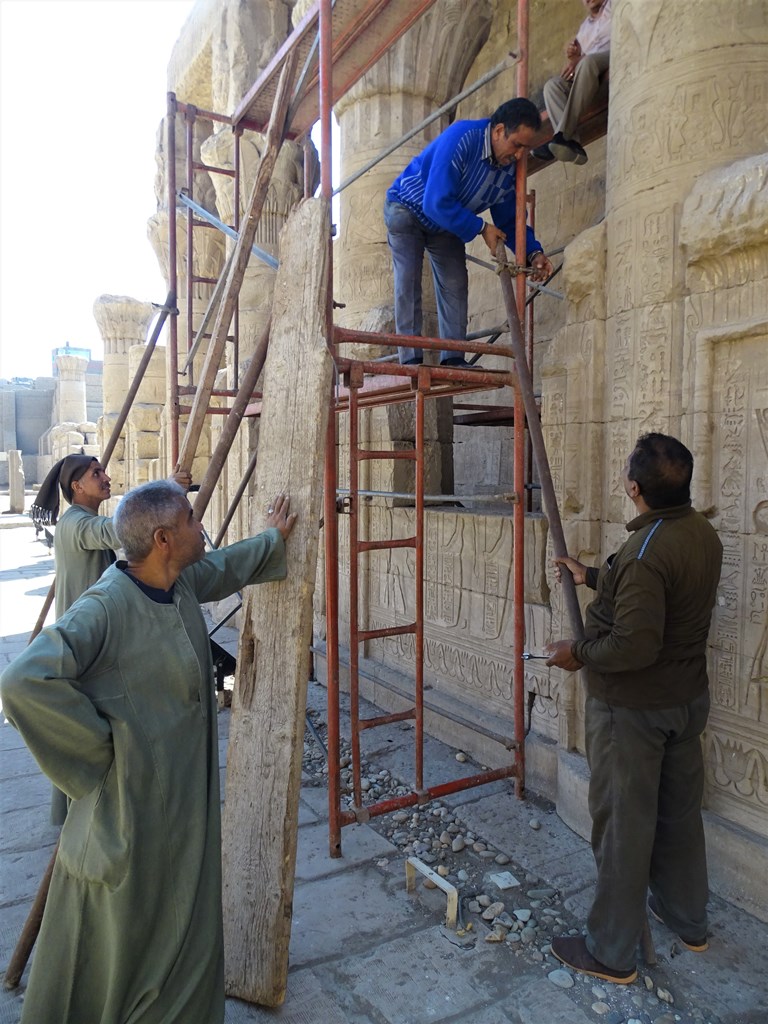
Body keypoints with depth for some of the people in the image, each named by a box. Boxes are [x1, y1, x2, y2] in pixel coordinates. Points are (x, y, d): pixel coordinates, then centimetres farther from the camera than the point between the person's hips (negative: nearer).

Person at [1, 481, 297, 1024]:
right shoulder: (105, 608, -28)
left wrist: (275, 538, 31)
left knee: (189, 928, 25)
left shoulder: (185, 582, -2)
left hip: (186, 802, 8)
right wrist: (100, 738, -24)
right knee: (111, 941, 14)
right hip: (128, 806, -8)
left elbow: (228, 565, 20)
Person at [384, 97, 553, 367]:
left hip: (446, 223, 6)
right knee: (408, 279, -17)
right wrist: (481, 228, -32)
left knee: (455, 284, -6)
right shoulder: (460, 139, -33)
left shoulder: (510, 167, -12)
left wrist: (533, 253, -22)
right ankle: (410, 359, -20)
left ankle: (453, 359, -7)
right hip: (407, 208, -6)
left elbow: (510, 220, -4)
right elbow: (436, 203, -38)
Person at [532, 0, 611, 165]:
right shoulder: (584, 26, 32)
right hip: (591, 77, 6)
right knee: (552, 84, -16)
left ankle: (562, 136, -45)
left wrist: (581, 59, -9)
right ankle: (571, 143, -41)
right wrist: (573, 58, 0)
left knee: (588, 62, -35)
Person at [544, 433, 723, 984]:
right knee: (680, 810, 23)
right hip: (688, 698, 9)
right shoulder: (704, 534, 0)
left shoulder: (647, 551, -29)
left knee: (623, 824, 6)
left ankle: (612, 953, 23)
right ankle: (688, 920, 44)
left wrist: (578, 652, -14)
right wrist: (593, 576, 21)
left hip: (632, 708, -9)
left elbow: (635, 644, -31)